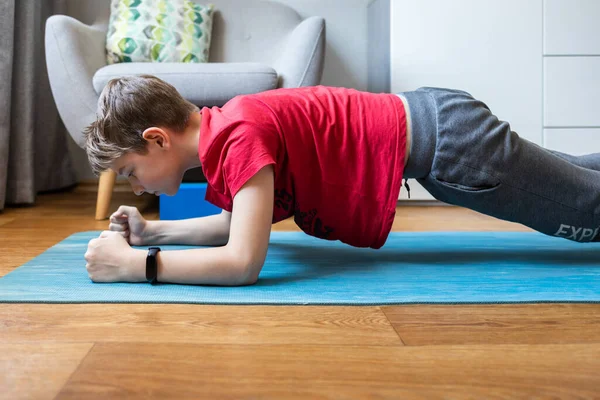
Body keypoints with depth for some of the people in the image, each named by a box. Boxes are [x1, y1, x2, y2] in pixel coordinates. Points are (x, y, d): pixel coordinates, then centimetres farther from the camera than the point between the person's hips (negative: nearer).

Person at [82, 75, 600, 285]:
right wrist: (153, 231, 5)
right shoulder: (219, 132, 2)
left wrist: (132, 264, -25)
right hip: (420, 121, 8)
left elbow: (243, 261, -32)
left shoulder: (238, 135, -27)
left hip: (440, 136, -8)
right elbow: (236, 223, 14)